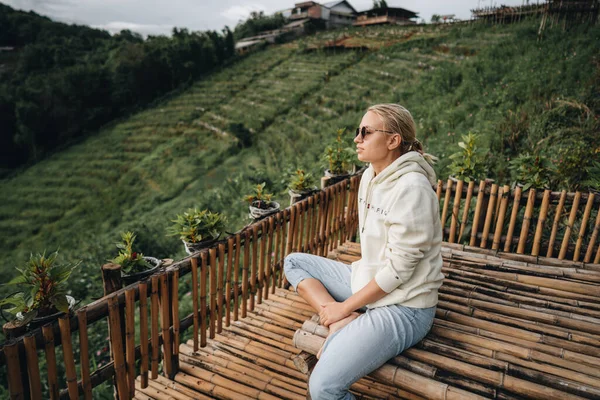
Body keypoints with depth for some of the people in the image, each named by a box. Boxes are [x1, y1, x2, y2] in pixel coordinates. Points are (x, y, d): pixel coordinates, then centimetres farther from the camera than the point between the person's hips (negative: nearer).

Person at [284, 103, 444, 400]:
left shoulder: (411, 188, -23)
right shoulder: (370, 175, 3)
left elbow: (398, 269, -21)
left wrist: (344, 307, -12)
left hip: (403, 306, -9)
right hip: (368, 282, 9)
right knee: (293, 263, 7)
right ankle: (343, 325, -6)